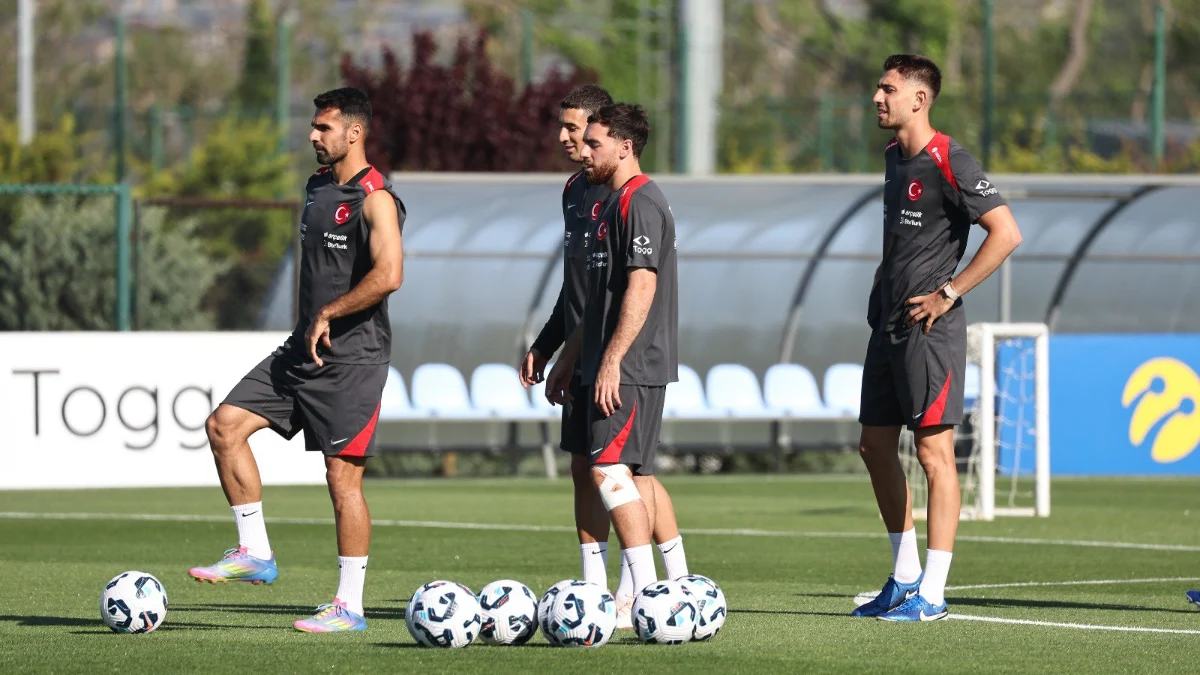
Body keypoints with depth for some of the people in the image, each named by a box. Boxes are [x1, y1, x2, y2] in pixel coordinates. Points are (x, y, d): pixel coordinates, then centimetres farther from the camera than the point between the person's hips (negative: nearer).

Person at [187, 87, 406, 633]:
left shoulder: (375, 199, -13)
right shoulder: (317, 188, 15)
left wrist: (328, 314, -17)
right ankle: (254, 554, 6)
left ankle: (350, 606, 2)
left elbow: (388, 274, -26)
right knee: (225, 424, -1)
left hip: (351, 358, -9)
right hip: (303, 350, 9)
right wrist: (308, 327, 18)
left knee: (342, 476, -5)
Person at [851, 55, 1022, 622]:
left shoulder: (949, 163, -13)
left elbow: (1006, 233, -17)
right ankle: (904, 578, 23)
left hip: (929, 327, -9)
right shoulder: (894, 157, 14)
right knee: (875, 446, 12)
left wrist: (948, 293, -16)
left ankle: (931, 594, -5)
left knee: (933, 451, -7)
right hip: (887, 324, 9)